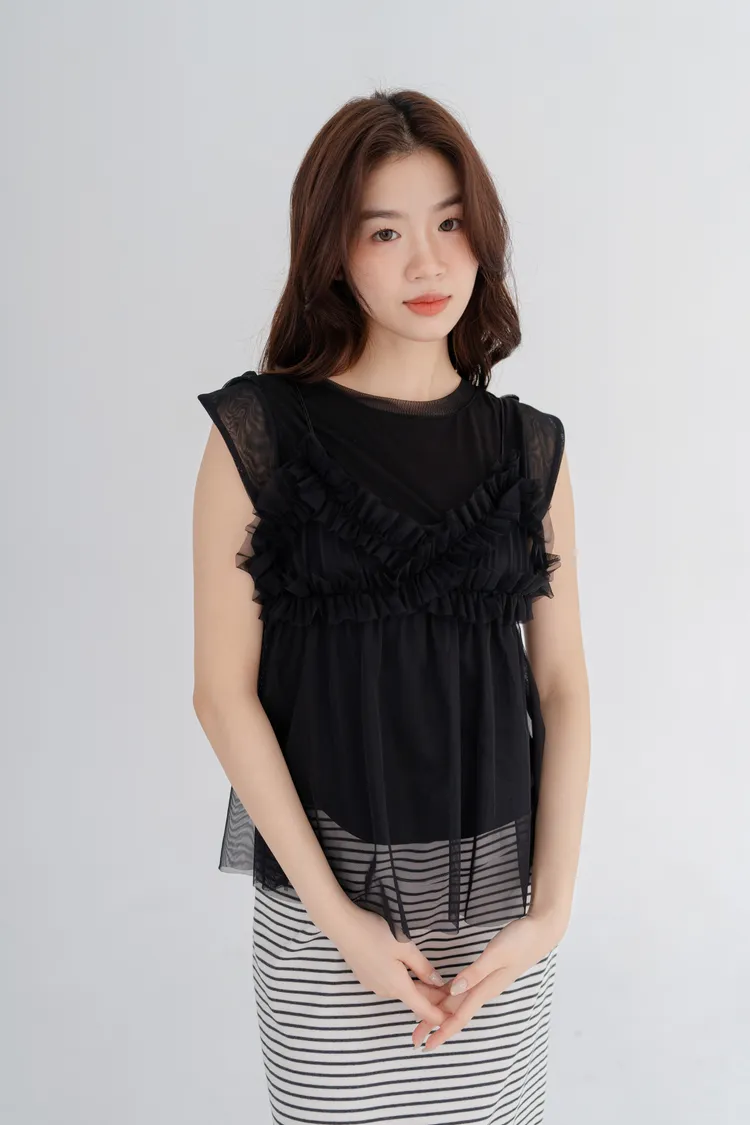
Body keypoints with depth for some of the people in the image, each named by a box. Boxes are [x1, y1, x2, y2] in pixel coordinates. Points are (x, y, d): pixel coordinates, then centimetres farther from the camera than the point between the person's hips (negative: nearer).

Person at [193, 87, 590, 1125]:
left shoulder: (530, 449, 2)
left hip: (498, 886, 3)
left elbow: (562, 683, 1)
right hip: (322, 888, -2)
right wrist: (339, 915, -11)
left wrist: (551, 908, -6)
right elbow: (224, 691, -9)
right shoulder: (258, 435, -7)